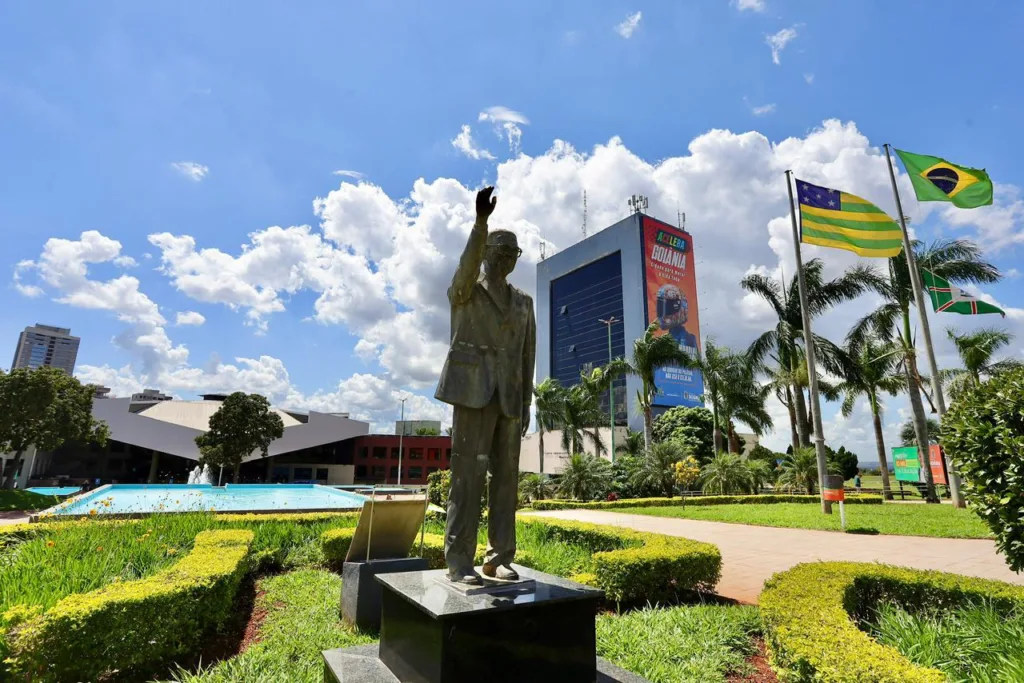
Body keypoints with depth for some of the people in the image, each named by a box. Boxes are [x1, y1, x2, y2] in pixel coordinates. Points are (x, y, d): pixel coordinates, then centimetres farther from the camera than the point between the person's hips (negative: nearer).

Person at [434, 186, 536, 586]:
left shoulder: (523, 302, 19)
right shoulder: (463, 290, 6)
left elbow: (527, 354, 15)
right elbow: (468, 265, -20)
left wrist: (526, 403, 7)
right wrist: (481, 219, -34)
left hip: (509, 395, 5)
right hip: (473, 389, -4)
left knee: (506, 475, 2)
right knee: (468, 472, -10)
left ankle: (499, 559, 10)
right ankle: (458, 562, -3)